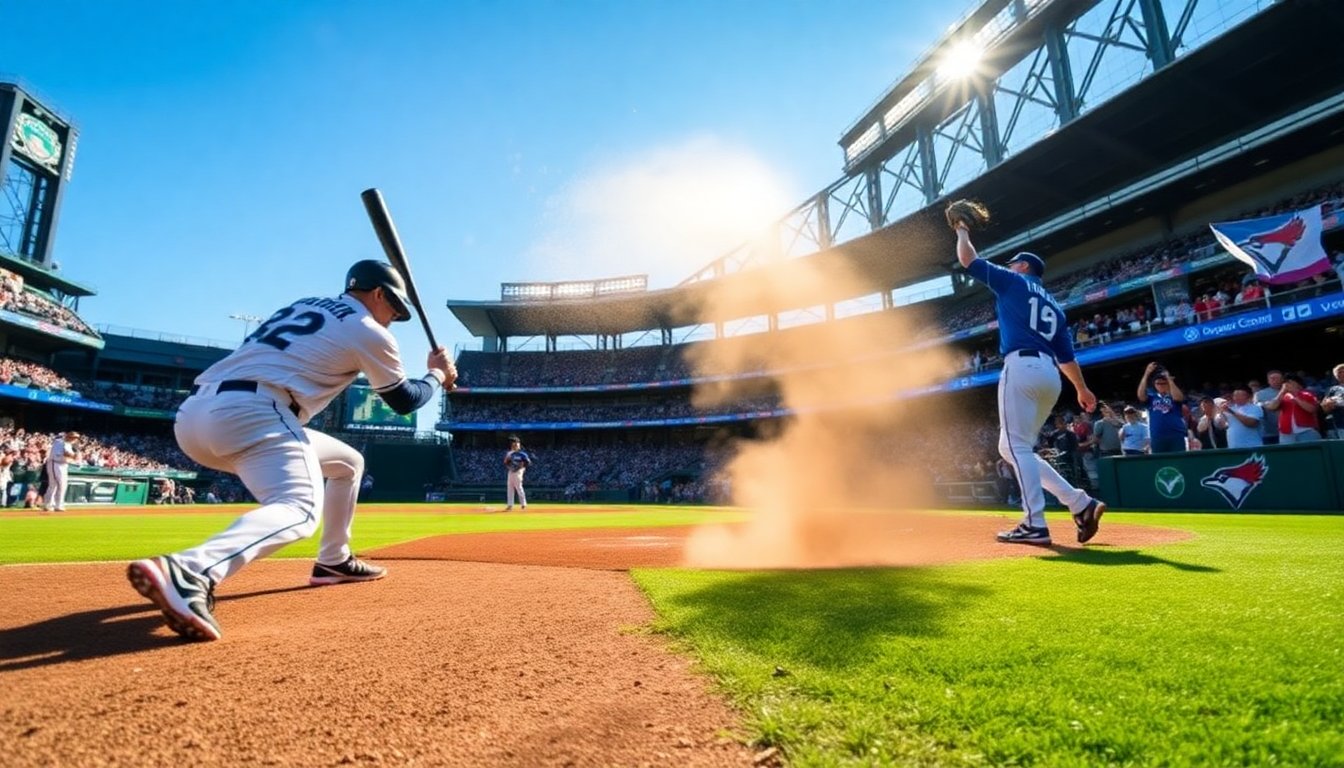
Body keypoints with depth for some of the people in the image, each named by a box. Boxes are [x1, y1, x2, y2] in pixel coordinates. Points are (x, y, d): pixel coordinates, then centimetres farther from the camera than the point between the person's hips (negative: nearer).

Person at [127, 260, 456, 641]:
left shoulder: (302, 304, 26)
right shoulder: (371, 332, 5)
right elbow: (403, 401, 15)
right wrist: (437, 375, 33)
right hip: (248, 412, -9)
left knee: (348, 462, 22)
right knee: (300, 509, -26)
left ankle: (334, 561, 27)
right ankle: (189, 572, -51)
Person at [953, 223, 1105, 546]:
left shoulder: (1013, 282, 11)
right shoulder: (1054, 305, 29)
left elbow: (969, 260, 13)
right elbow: (1066, 354, 24)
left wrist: (962, 232, 30)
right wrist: (1082, 389, 28)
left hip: (1022, 368, -8)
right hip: (1050, 375, 8)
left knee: (1017, 447, -9)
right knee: (1012, 448, 12)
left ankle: (1035, 525, -15)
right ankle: (1081, 504, 6)